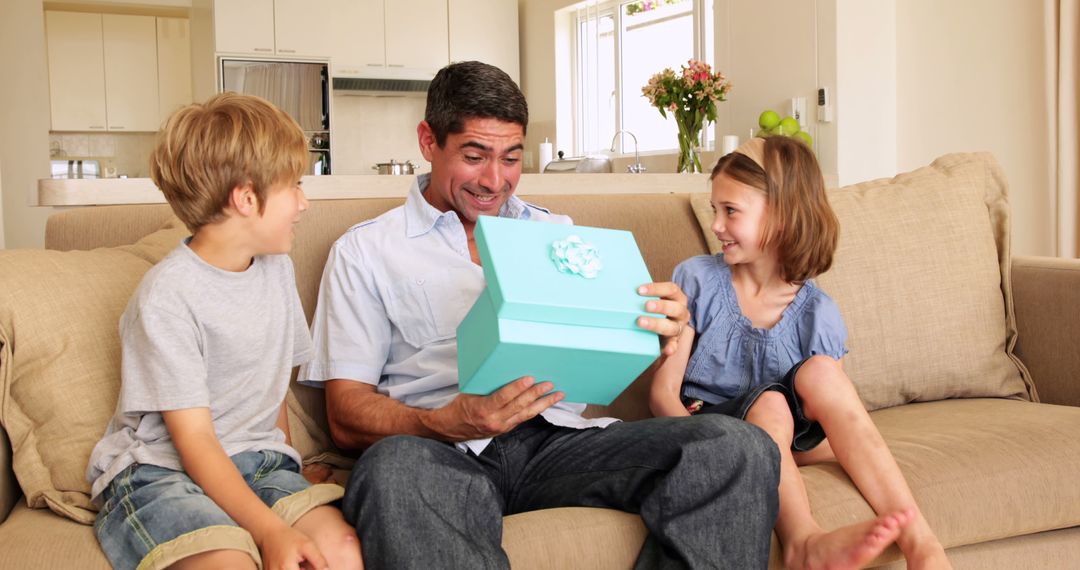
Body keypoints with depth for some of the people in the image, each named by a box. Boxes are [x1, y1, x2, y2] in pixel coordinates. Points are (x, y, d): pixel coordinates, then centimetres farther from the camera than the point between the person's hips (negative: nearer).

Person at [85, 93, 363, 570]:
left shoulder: (277, 267, 10)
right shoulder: (167, 296, -14)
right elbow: (195, 440, -17)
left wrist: (284, 475, 8)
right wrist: (271, 530, -27)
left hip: (256, 462, 6)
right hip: (159, 471, -5)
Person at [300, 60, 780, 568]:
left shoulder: (558, 234, 22)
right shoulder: (365, 251, 11)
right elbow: (346, 418, 2)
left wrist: (662, 323, -11)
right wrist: (446, 424, -19)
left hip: (557, 437, 3)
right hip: (446, 452, -2)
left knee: (740, 447, -22)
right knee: (394, 466, -40)